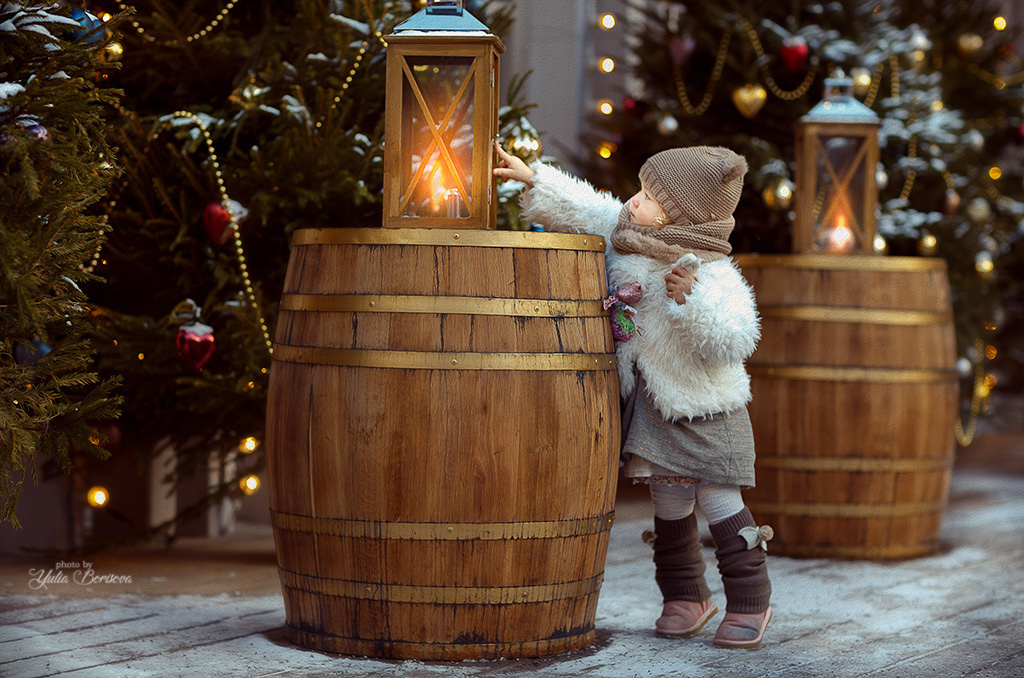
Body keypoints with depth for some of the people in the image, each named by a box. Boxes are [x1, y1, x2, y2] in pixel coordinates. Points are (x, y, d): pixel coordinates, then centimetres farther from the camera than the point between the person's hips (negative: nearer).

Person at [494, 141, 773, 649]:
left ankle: (749, 602, 9)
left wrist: (692, 300, -42)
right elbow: (582, 210, 8)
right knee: (669, 505, 13)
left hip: (706, 411, -7)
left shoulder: (712, 275, -23)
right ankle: (685, 597, 25)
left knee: (720, 503, -3)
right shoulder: (629, 241, -1)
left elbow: (734, 339, -31)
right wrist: (531, 179, 3)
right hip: (651, 407, 7)